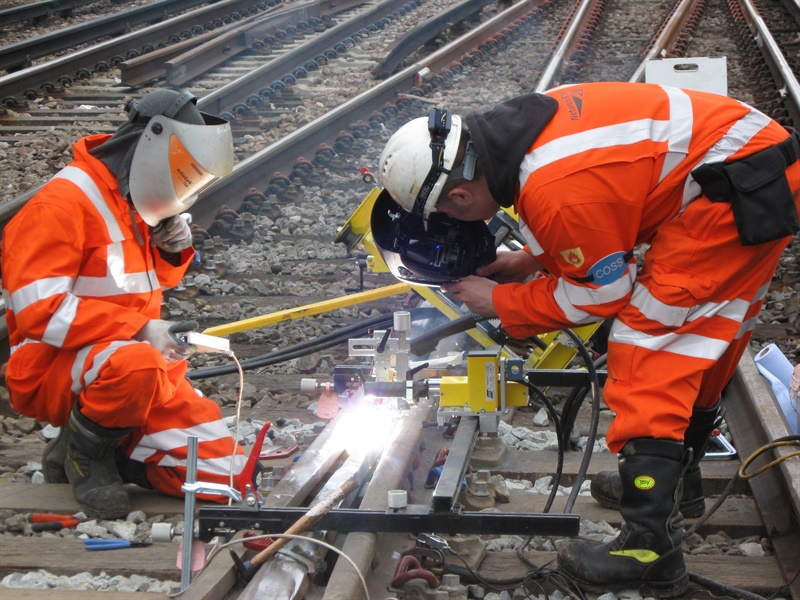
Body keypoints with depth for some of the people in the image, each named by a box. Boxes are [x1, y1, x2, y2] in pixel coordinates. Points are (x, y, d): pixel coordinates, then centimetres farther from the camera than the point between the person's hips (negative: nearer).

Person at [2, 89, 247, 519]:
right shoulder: (64, 203, -15)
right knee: (135, 365, -42)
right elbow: (38, 309, -23)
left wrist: (173, 250, 3)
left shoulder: (138, 205, 11)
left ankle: (103, 450, 12)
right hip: (53, 371, -8)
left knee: (222, 473, -6)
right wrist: (141, 330, -27)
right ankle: (85, 453, -12)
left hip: (140, 361, 8)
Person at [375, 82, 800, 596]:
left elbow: (600, 294, -12)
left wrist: (501, 302, -1)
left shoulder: (555, 190, -27)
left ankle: (651, 546, -11)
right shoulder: (520, 127, 2)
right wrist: (532, 261, 14)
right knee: (702, 340, 22)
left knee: (649, 343, -10)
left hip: (737, 194, -10)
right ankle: (677, 474, 40)